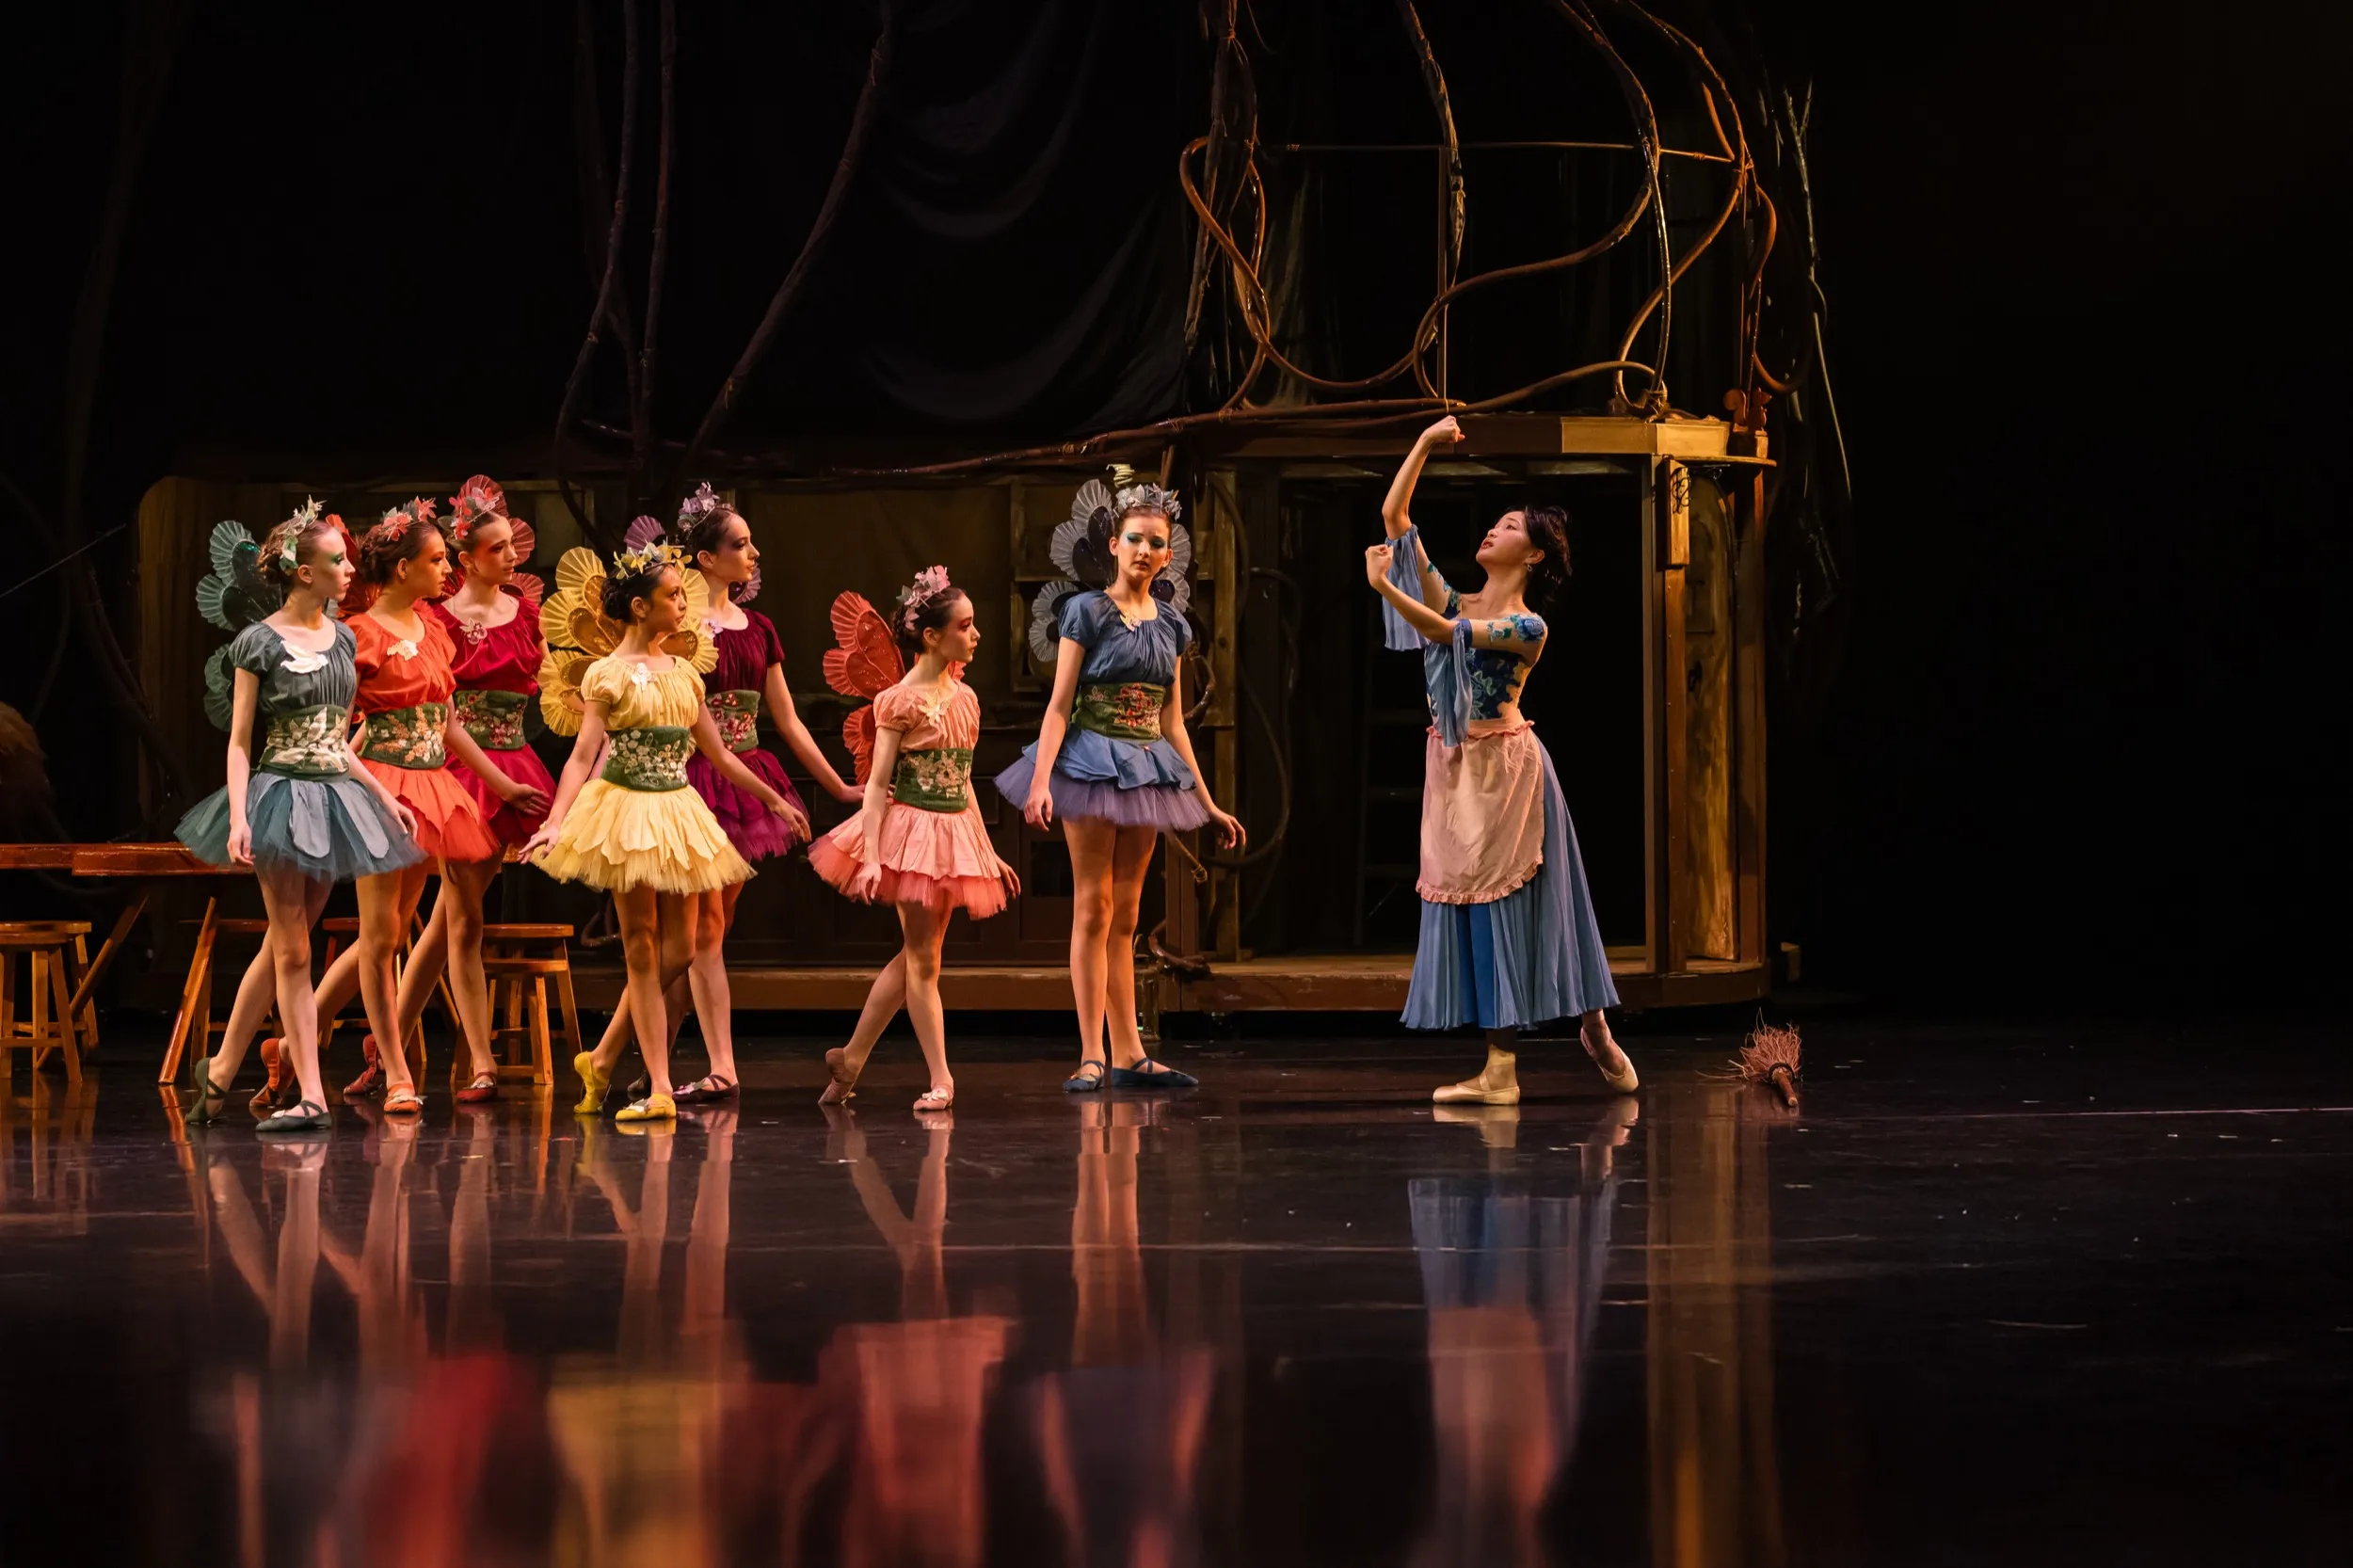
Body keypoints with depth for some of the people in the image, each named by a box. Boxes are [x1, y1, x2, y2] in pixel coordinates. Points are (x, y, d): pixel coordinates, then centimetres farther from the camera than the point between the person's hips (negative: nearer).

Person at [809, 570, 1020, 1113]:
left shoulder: (964, 698, 10)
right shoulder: (901, 702, -10)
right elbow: (877, 786, -12)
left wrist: (990, 852, 19)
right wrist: (871, 857, -21)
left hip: (955, 834, 7)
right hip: (910, 829, -7)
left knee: (913, 956, 10)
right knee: (922, 958, -4)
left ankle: (850, 1059, 20)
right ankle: (940, 1079, -3)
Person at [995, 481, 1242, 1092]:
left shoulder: (1170, 624, 11)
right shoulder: (1086, 612, -4)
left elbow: (1172, 722, 15)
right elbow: (1059, 706, -9)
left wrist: (1207, 802, 14)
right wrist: (1041, 779, -21)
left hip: (1146, 768, 5)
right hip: (1092, 760, -5)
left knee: (1124, 916, 8)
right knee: (1093, 907, -6)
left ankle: (1128, 1056, 7)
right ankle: (1092, 1057, -7)